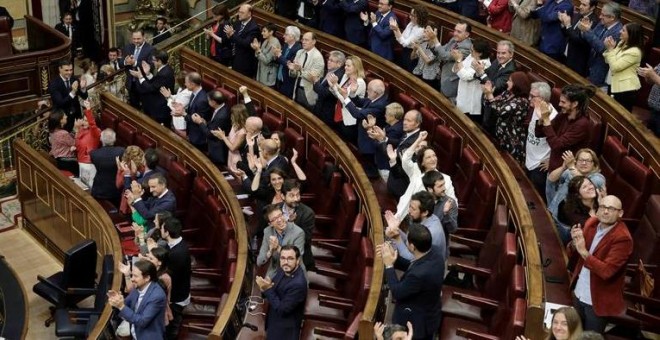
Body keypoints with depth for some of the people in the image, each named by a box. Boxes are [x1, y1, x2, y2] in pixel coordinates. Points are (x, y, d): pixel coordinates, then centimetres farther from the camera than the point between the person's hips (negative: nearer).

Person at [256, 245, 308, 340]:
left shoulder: (298, 283, -32)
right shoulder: (283, 270, -8)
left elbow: (282, 309, -27)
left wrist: (268, 289, -26)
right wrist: (265, 288, -19)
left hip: (285, 330, -7)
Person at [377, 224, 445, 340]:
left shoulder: (420, 274, -43)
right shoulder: (435, 252, -17)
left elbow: (397, 293, -25)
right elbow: (412, 267, 2)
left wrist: (389, 265, -18)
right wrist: (394, 257, -10)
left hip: (417, 323, -7)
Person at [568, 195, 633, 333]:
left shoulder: (622, 238, -22)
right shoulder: (591, 223, -2)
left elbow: (607, 271, -29)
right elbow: (573, 255, 5)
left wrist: (584, 252, -34)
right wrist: (575, 243, -17)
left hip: (598, 300, -6)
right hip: (579, 293, 6)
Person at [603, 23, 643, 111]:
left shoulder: (634, 52, -21)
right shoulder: (621, 44, 7)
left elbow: (615, 67, -22)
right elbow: (608, 61, 10)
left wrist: (610, 49, -18)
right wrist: (609, 48, -7)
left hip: (626, 89, -9)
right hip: (615, 85, 9)